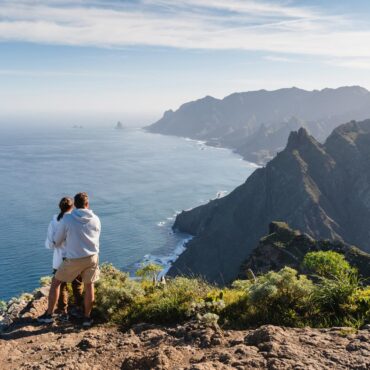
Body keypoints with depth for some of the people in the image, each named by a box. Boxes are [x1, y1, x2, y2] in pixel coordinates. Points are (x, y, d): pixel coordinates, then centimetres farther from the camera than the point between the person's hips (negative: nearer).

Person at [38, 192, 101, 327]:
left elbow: (57, 241, 0)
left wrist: (56, 245, 24)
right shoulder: (95, 219, -2)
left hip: (74, 259, -2)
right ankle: (87, 318, 23)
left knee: (56, 282, 15)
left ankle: (49, 315, 19)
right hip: (92, 257, 2)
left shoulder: (67, 219, -10)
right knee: (89, 286, 15)